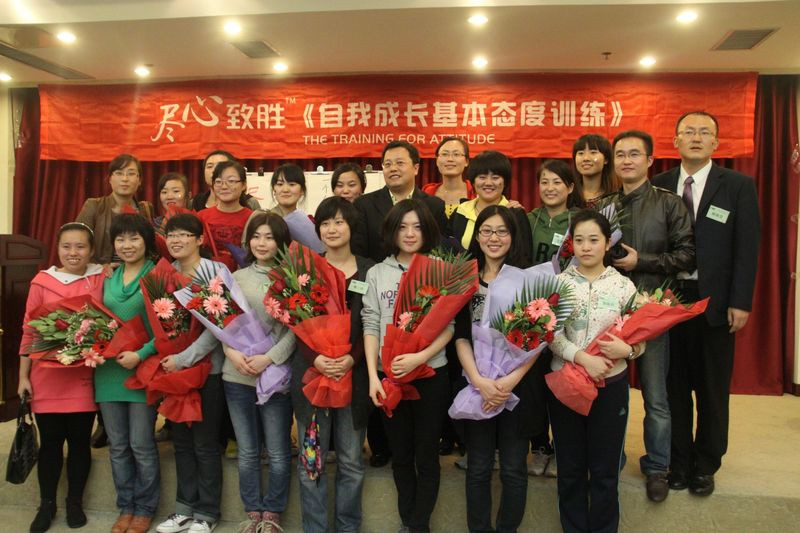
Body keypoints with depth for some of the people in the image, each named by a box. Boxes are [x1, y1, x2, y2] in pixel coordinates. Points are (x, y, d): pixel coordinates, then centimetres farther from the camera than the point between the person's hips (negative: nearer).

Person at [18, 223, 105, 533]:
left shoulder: (101, 280, -1)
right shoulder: (41, 282, 0)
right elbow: (29, 331, 4)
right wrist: (23, 376, 3)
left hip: (84, 376, 0)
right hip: (46, 376, 0)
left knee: (80, 441, 9)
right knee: (50, 442, 10)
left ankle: (75, 503, 26)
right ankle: (46, 504, 27)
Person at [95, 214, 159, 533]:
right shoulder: (108, 278, 11)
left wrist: (141, 354, -20)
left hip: (143, 368, -5)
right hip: (108, 369, 6)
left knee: (141, 444, 3)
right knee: (117, 445, 13)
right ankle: (125, 507, 28)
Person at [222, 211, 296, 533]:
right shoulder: (236, 278, 10)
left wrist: (269, 358, -19)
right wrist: (231, 351, -10)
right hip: (236, 375, 4)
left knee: (278, 452, 7)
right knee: (247, 451, 14)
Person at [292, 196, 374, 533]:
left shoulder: (369, 271, 3)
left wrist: (352, 359, -16)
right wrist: (315, 358, -16)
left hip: (354, 374, 0)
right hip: (310, 373, 1)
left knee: (351, 460, 10)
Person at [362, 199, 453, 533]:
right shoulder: (377, 273, 4)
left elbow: (449, 326, -4)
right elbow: (370, 326, 1)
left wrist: (420, 357, -18)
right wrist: (372, 375, -8)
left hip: (431, 373, -2)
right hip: (388, 375, 2)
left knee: (426, 455, 8)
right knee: (400, 454, 15)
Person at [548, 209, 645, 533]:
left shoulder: (623, 285, -2)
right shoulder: (558, 282, -3)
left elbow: (640, 341, -1)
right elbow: (551, 336, -10)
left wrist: (626, 350, -22)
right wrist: (582, 357, -23)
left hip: (610, 386, 0)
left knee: (605, 471, 12)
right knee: (570, 468, 14)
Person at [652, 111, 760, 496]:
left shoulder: (739, 186, 0)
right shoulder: (658, 186, 4)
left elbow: (747, 248, -3)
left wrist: (740, 302, -9)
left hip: (715, 301, -1)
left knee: (712, 389, 9)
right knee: (675, 386, 10)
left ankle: (705, 466, 26)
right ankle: (678, 461, 25)